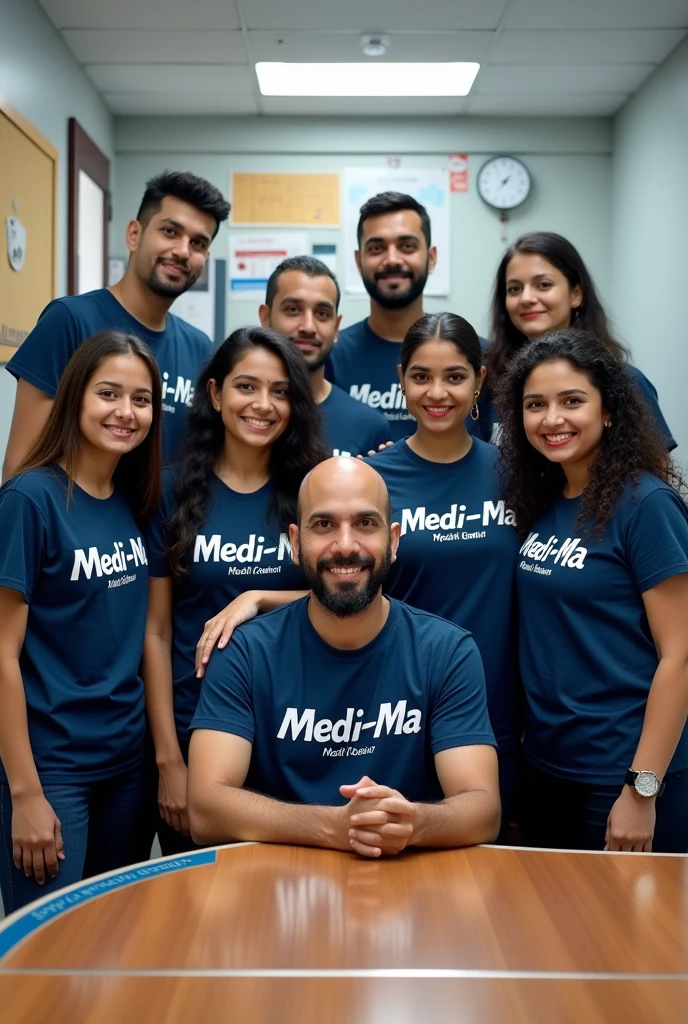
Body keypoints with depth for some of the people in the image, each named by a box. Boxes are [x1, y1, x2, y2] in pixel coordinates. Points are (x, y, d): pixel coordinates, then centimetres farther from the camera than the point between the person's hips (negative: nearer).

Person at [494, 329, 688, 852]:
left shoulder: (645, 503, -14)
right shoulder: (541, 502, 4)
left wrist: (642, 790, -17)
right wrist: (518, 746, 4)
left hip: (622, 775, -6)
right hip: (546, 766, 6)